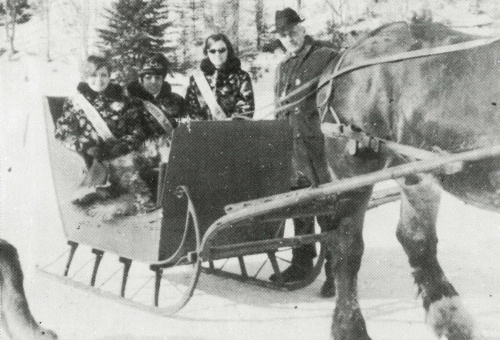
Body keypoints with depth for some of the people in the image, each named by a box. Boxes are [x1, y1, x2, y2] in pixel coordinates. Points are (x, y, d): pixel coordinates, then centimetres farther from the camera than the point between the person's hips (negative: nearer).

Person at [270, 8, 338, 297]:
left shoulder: (327, 58, -4)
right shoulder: (283, 67, 19)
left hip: (320, 144, -7)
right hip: (292, 146, 7)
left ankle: (336, 272, 3)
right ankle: (302, 263, 27)